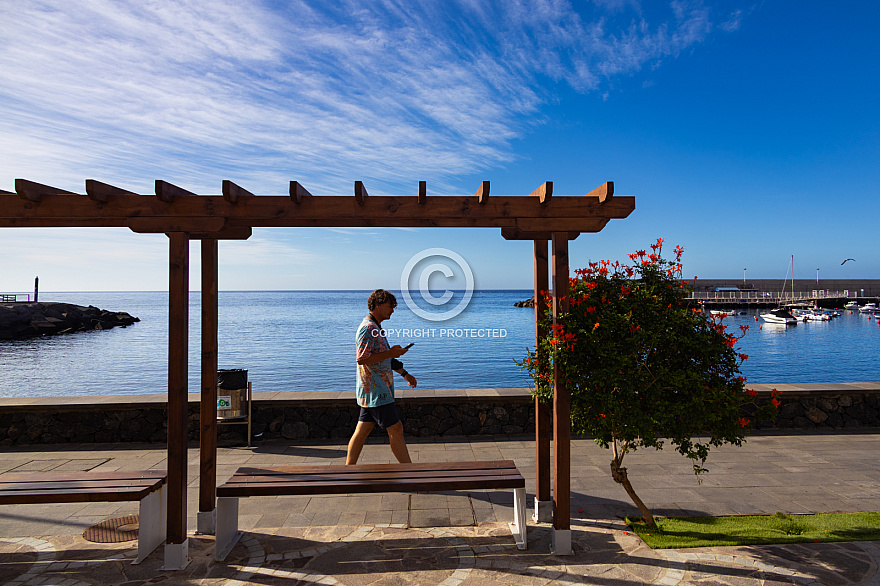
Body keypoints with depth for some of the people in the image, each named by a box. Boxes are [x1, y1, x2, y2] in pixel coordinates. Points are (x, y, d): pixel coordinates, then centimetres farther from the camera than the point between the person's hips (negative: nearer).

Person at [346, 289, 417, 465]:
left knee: (362, 431, 11)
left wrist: (405, 374, 27)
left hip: (373, 391, 10)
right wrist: (390, 353, -19)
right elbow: (361, 359, -23)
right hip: (375, 390, -10)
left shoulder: (375, 327, 19)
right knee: (395, 430, -4)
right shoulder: (368, 328, -15)